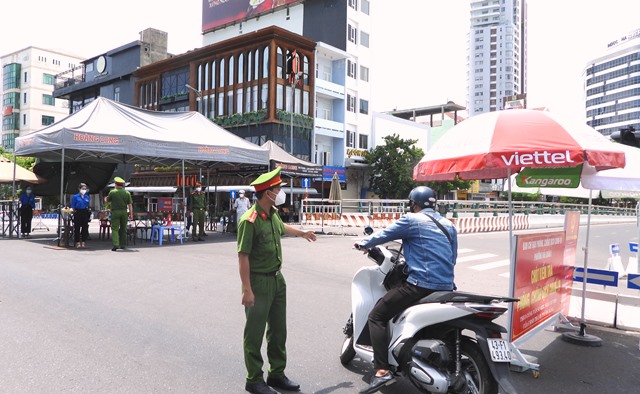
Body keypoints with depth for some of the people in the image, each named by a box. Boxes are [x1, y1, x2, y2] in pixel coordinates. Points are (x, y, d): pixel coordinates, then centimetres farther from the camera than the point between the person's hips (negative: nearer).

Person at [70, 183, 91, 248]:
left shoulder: (87, 197, 11)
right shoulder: (75, 197, 0)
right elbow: (73, 207, 1)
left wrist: (89, 212, 8)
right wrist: (75, 212, -4)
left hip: (85, 213, 4)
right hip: (78, 213, -4)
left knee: (85, 228, 4)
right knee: (77, 228, -1)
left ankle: (83, 242, 12)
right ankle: (77, 242, 5)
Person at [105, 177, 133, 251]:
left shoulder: (112, 192, -4)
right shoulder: (127, 193, 2)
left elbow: (107, 200, 12)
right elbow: (130, 205, 1)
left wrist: (105, 198, 36)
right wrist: (131, 214, 4)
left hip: (115, 212, -3)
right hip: (124, 212, 3)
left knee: (115, 229, -2)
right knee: (123, 229, 13)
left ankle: (116, 244, -15)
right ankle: (123, 244, 18)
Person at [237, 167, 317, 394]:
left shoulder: (273, 214, 5)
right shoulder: (250, 220, -21)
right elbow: (243, 257, -21)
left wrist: (302, 233, 45)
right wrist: (247, 289, -23)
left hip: (277, 279, 8)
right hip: (259, 282, -8)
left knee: (278, 330, 16)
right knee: (255, 333, 5)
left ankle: (277, 374, 30)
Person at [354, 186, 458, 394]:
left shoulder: (411, 220, -3)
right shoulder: (449, 225, 17)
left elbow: (383, 235, 3)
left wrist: (363, 244, 23)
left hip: (421, 285, -8)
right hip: (446, 287, 8)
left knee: (376, 316, -1)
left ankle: (382, 371, -13)